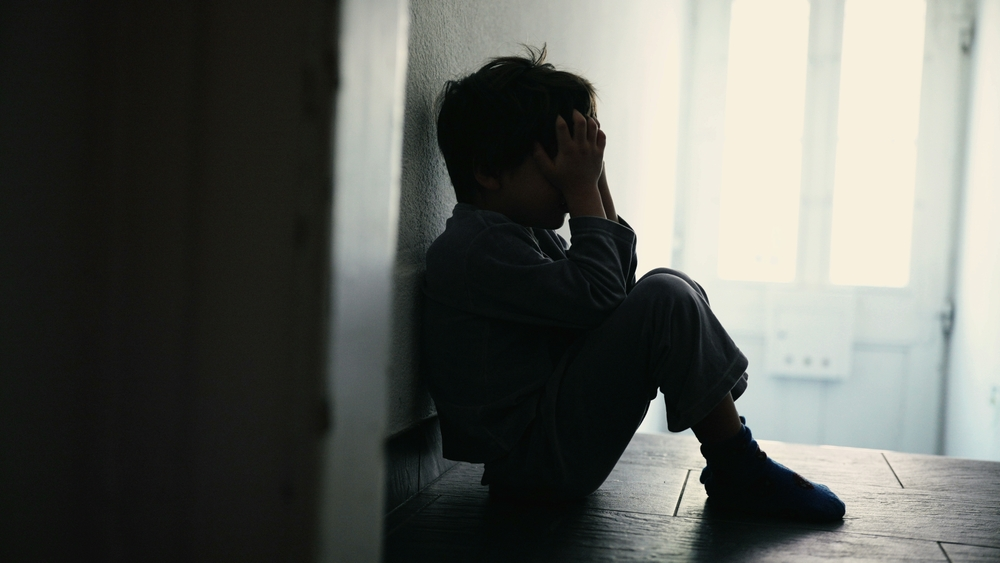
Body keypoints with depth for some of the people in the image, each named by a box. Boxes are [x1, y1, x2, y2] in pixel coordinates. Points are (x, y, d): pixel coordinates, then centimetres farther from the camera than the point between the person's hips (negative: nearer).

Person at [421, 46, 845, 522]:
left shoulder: (526, 230, 14)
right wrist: (583, 191, -13)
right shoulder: (474, 247, -18)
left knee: (679, 291, 14)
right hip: (532, 459, -11)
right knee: (667, 297, -22)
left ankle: (732, 462, 8)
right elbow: (597, 296, -22)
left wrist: (598, 186, 8)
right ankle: (739, 473, -10)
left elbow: (618, 286, 15)